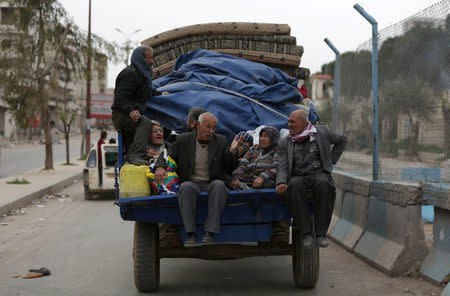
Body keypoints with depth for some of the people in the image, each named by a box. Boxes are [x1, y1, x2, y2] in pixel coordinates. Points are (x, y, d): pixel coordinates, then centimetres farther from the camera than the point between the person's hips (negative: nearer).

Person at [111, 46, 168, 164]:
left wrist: (160, 94, 44)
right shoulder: (130, 73, -11)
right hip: (121, 115, -11)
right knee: (145, 123, -34)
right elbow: (121, 97, -22)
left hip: (130, 116, 11)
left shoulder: (141, 73, 22)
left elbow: (148, 92, 41)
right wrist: (130, 110, -35)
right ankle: (136, 156, -46)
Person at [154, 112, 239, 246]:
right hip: (191, 183, 0)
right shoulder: (182, 140, 6)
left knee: (219, 185, -35)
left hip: (212, 183, 0)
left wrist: (232, 151, -10)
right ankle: (190, 234, -35)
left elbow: (230, 169, 9)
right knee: (186, 187, -35)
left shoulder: (221, 141, 8)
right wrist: (160, 167, -10)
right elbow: (166, 156, 13)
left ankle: (210, 233, -38)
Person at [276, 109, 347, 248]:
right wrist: (281, 182, -19)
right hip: (298, 176, 1)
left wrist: (331, 160, 15)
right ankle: (306, 233, -32)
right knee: (294, 186, -37)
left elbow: (342, 140, 24)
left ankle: (321, 233, -30)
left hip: (319, 173, -1)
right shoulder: (284, 143, 12)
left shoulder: (321, 132, 11)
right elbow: (282, 166, 2)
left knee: (323, 185, -38)